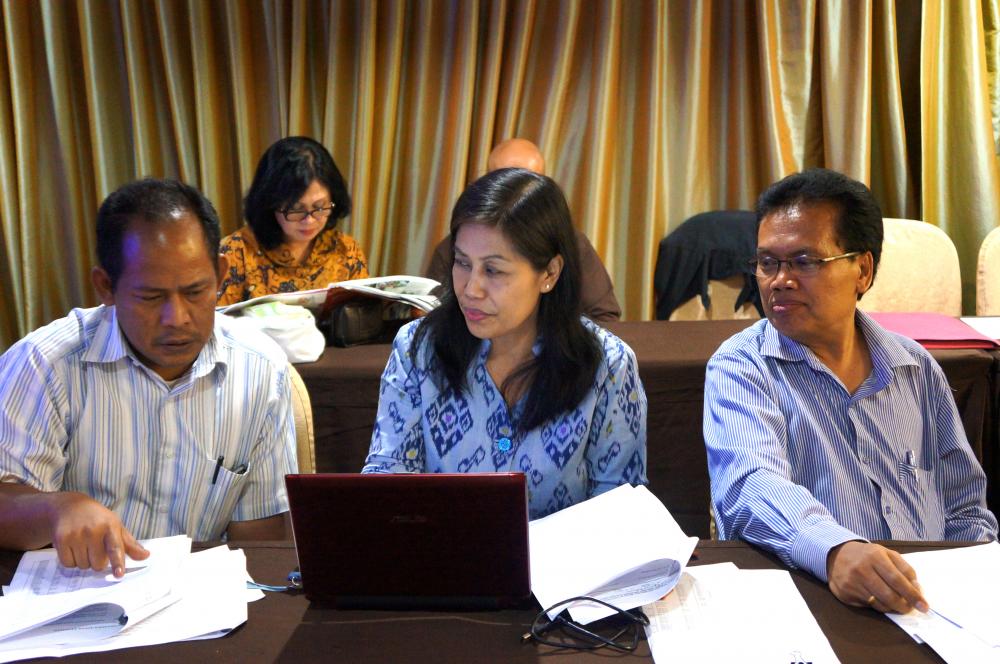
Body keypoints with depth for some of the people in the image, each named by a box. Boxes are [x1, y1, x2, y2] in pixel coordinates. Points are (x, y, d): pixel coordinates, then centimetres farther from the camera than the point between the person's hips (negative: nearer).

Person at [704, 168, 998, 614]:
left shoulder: (916, 368, 13)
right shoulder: (739, 368, -2)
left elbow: (964, 510, 18)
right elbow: (750, 485, -21)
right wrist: (835, 550, -41)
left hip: (922, 605, 3)